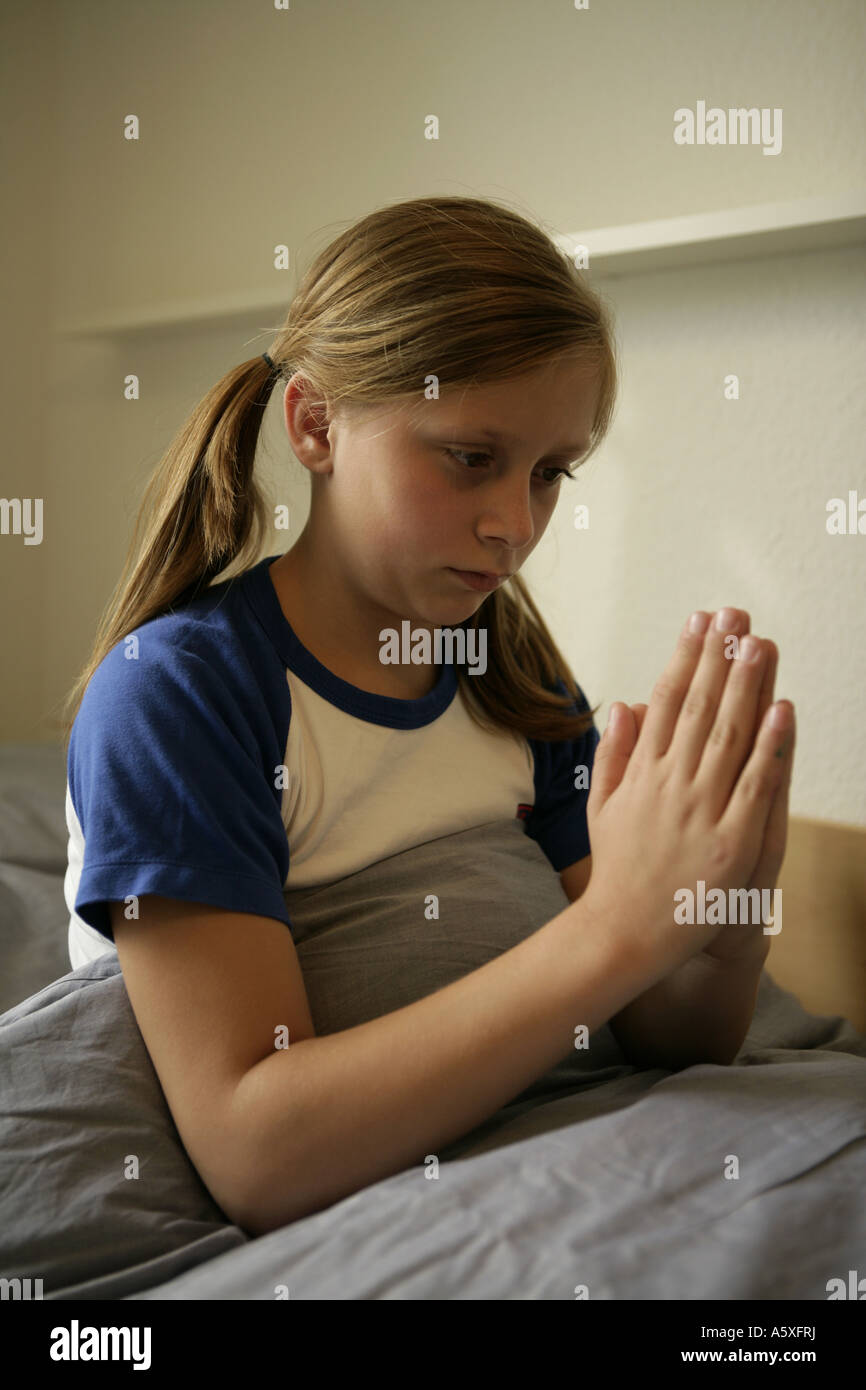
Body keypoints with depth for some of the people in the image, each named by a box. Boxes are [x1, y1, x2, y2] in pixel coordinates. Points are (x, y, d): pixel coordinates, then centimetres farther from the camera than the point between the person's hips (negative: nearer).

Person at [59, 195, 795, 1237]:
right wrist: (621, 927, -31)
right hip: (225, 1243, -3)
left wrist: (726, 935, -23)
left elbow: (666, 1048, 0)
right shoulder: (169, 692, -17)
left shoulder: (516, 674, -1)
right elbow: (252, 1158, -26)